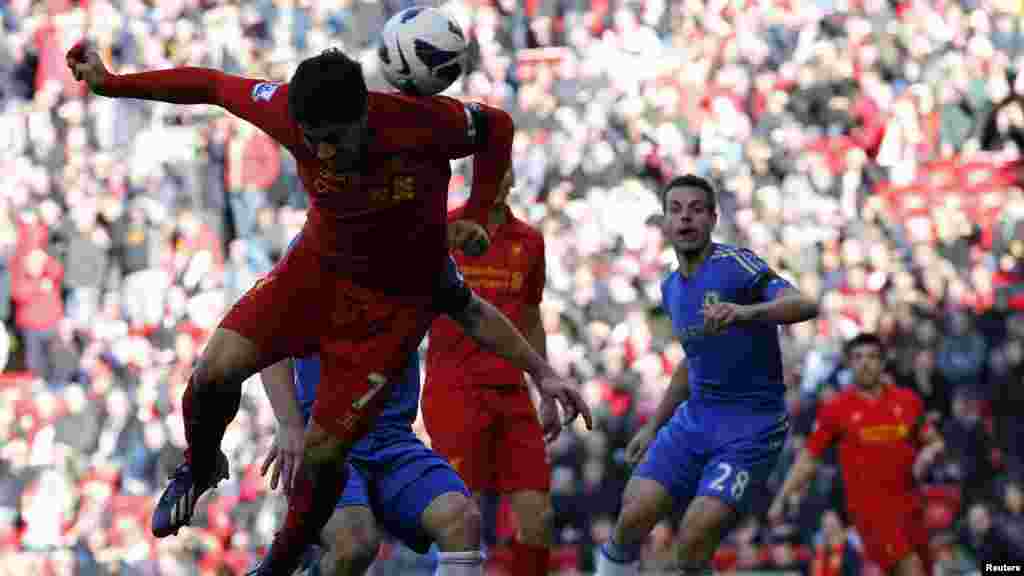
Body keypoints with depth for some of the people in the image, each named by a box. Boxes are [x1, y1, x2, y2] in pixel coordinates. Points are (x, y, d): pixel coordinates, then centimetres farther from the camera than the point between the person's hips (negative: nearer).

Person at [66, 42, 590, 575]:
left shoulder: (423, 123, -28)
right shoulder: (289, 112, -22)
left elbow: (496, 127, -7)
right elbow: (213, 85, -5)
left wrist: (476, 216, -12)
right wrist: (112, 83, -2)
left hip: (394, 303, -2)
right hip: (316, 269, 3)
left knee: (323, 451, -9)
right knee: (215, 371, -19)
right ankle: (199, 470, 16)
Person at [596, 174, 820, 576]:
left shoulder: (734, 264, -13)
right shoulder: (671, 288, 11)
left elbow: (803, 305, -29)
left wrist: (746, 311, -47)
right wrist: (654, 426, 26)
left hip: (752, 427, -6)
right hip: (696, 419, 6)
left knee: (694, 539, -19)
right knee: (634, 517, -11)